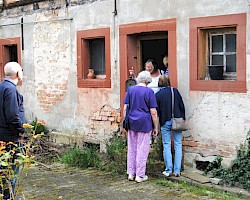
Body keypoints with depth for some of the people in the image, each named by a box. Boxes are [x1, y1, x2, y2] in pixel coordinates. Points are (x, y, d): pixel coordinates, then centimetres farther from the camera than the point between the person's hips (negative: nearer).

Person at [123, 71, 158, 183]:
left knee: (131, 148, 13)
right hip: (144, 123, -4)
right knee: (142, 149, 4)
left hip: (132, 122, 4)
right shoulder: (149, 91, -7)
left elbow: (125, 108, 6)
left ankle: (131, 173, 20)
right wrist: (156, 127, 0)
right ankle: (140, 175, 9)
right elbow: (153, 112, -8)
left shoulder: (130, 89, 5)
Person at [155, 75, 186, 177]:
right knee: (178, 145, 5)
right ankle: (177, 171, 6)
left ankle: (169, 170, 5)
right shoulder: (175, 91, 0)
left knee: (166, 145, 6)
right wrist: (184, 119, 12)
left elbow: (156, 111, -2)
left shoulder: (158, 95, -4)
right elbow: (182, 105, 3)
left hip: (165, 122, -1)